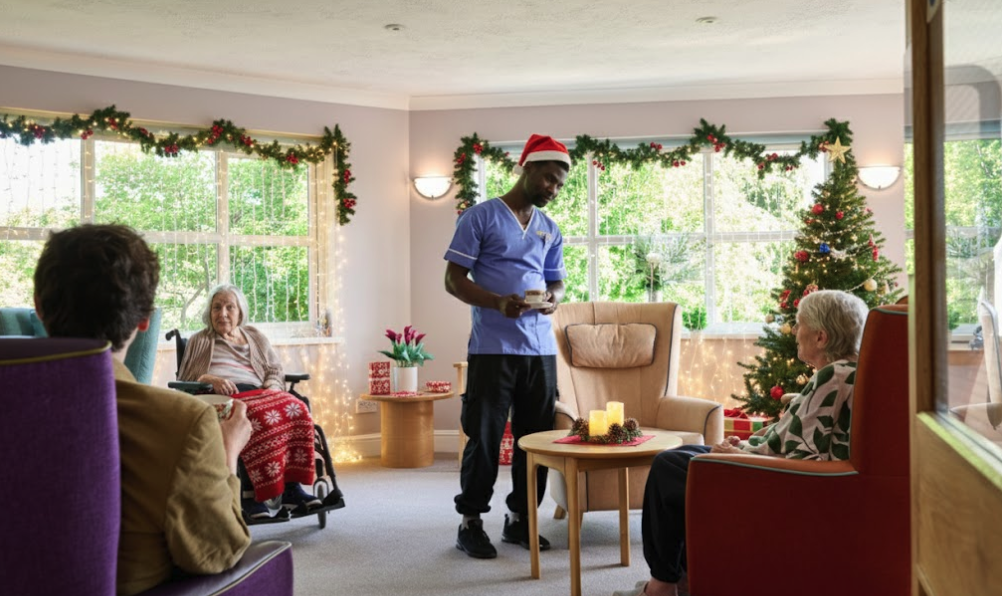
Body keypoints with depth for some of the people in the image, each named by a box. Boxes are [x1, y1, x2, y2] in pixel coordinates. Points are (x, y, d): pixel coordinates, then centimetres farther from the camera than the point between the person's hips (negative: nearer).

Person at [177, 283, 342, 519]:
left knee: (296, 409, -32)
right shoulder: (199, 341, 26)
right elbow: (184, 379, 14)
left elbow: (276, 372, 23)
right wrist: (210, 379, -8)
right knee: (262, 417, -40)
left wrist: (272, 388, -1)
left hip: (257, 394, 3)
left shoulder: (256, 338, 32)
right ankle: (250, 493, -40)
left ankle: (292, 487, -39)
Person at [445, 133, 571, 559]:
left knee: (537, 436, 8)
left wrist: (554, 299, -5)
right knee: (484, 436, -1)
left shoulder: (550, 229, 16)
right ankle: (470, 522, 12)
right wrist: (498, 303, -21)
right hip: (492, 347, -5)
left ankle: (519, 518, 22)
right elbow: (453, 279, -5)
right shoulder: (480, 217, -1)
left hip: (541, 348, 6)